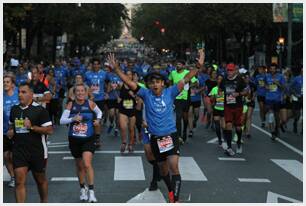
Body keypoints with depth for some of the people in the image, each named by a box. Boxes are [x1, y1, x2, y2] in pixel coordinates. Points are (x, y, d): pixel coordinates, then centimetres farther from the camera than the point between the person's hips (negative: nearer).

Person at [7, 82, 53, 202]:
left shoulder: (39, 110, -9)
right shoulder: (14, 109, 9)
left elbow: (50, 130, -12)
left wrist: (32, 127, -22)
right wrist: (10, 132, 5)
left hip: (37, 151, -3)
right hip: (19, 151, 3)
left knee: (40, 179, 14)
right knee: (19, 181, -7)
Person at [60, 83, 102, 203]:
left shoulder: (90, 104, -4)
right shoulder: (71, 105, -3)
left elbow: (99, 112, 16)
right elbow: (62, 120, -7)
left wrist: (98, 119, -3)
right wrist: (73, 119, -22)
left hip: (88, 139, -2)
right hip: (74, 139, 2)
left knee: (87, 164, -18)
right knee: (79, 166, 15)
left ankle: (91, 191, -10)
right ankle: (83, 189, 35)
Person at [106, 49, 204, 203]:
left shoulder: (170, 92, -3)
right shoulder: (146, 94, -1)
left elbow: (186, 79, -9)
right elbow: (129, 82, -7)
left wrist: (199, 66, -20)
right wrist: (116, 69, -17)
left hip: (171, 135, -2)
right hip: (155, 137, 2)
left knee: (174, 167, -15)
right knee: (163, 169, 16)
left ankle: (175, 200, -16)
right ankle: (171, 191, 40)